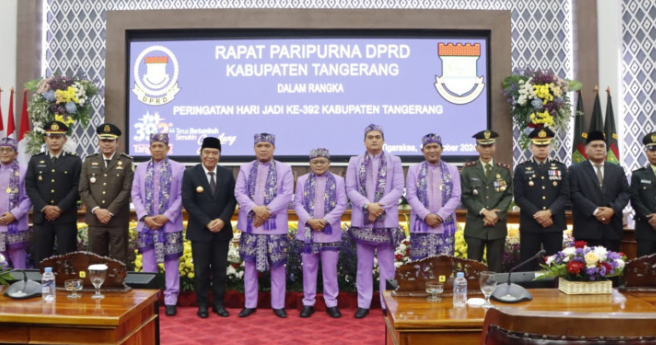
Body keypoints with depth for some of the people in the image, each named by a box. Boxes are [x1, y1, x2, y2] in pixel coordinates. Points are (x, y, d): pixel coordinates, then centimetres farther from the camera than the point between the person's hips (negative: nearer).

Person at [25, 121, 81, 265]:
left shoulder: (74, 161, 5)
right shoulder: (35, 160, 11)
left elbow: (77, 188, -3)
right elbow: (30, 187, 4)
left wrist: (60, 208, -11)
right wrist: (44, 208, -9)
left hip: (66, 217, -2)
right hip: (41, 217, 2)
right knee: (41, 260, 6)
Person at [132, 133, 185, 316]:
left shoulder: (178, 168, 1)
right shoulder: (141, 168, 10)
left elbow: (182, 196, -3)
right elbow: (135, 194, 6)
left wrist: (166, 216, -12)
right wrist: (145, 217, -8)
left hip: (170, 224, -2)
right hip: (146, 224, 2)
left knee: (171, 263, 4)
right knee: (148, 263, 7)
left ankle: (170, 300, 12)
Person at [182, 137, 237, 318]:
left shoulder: (227, 174, 6)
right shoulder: (190, 174, -3)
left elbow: (232, 200, 3)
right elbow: (188, 202, -9)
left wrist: (222, 220, -13)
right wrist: (207, 222, -16)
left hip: (222, 229, 2)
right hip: (200, 230, -2)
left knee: (220, 268, 8)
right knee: (201, 269, 5)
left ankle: (218, 303, 19)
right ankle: (202, 304, 17)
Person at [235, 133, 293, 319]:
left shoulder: (284, 169, 3)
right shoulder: (245, 168, 9)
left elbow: (286, 194, -6)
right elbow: (239, 192, 0)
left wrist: (267, 212, -15)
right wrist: (255, 208, -16)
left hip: (275, 224, -2)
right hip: (250, 223, 2)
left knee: (277, 265, 3)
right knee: (250, 263, 8)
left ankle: (278, 304, 15)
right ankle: (250, 304, 19)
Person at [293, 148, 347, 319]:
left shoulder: (338, 180, 6)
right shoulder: (302, 180, 8)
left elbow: (341, 205, -2)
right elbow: (297, 204, 1)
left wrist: (325, 220, -13)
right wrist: (310, 220, -15)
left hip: (330, 232, -1)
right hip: (308, 231, 1)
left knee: (330, 269, 3)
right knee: (309, 268, 7)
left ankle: (331, 303, 13)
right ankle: (308, 302, 16)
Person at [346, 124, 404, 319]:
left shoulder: (394, 161, 7)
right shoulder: (354, 162, 9)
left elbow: (398, 189, -2)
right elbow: (350, 189, 0)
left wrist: (380, 206, -14)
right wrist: (368, 205, -14)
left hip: (387, 220, -1)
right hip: (362, 219, 1)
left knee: (387, 264, 5)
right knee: (364, 264, 7)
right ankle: (363, 304, 14)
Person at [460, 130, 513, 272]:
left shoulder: (504, 170, 9)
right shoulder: (468, 169, 4)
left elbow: (508, 195, 3)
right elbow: (465, 196, -3)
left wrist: (496, 214, -12)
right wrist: (484, 212, -14)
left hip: (498, 225, 2)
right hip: (475, 226, -1)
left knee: (495, 267, 7)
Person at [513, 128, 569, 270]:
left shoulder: (560, 168, 9)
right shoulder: (521, 169, 4)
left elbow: (565, 195, 1)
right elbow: (519, 197, -3)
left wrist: (549, 212, -14)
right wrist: (537, 214, -14)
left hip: (554, 224, 2)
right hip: (530, 225, -1)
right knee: (528, 266, 2)